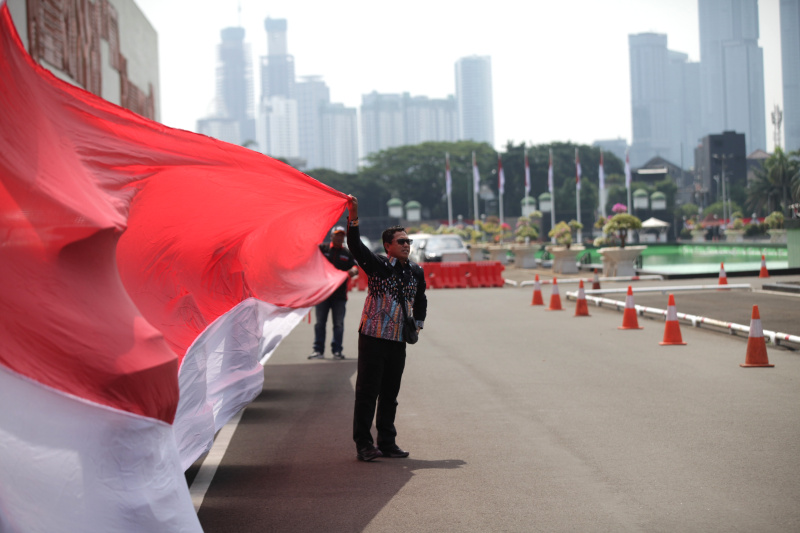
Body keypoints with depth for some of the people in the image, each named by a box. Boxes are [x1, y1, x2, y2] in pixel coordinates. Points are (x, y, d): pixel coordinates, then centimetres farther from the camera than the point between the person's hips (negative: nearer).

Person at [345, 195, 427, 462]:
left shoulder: (416, 272, 9)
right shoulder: (377, 266, -6)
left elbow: (420, 299, 28)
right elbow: (355, 245, -20)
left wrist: (418, 323, 17)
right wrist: (353, 215, -32)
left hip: (399, 341, 5)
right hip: (373, 337, -5)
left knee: (390, 394, 11)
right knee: (367, 392, -2)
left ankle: (387, 442, 19)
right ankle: (363, 445, 4)